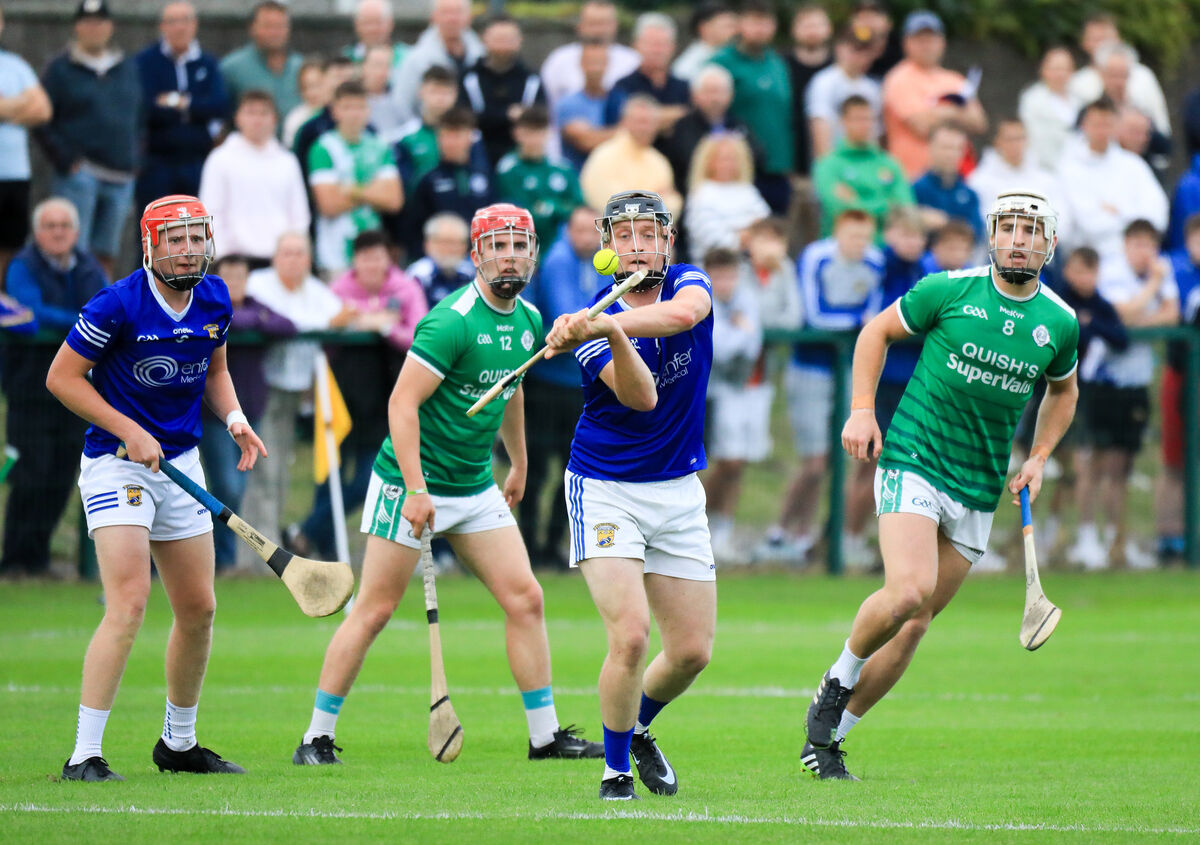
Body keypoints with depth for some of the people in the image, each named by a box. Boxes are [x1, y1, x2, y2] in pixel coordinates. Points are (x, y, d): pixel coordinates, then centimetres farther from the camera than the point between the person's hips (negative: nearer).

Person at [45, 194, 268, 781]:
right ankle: (84, 755, -19)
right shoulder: (119, 305, -19)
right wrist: (129, 431, -19)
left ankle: (178, 744, 30)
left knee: (199, 610, 11)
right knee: (129, 605, -20)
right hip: (115, 463, -7)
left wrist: (233, 416, -1)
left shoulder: (214, 300, 1)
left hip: (181, 462, 7)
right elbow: (62, 376, -13)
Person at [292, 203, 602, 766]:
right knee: (374, 610, -5)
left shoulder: (528, 320, 6)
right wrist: (416, 489, -27)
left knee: (525, 599, 2)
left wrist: (518, 463, 32)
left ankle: (545, 735, 9)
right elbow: (402, 402, -22)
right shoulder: (451, 321, -20)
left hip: (476, 487, 8)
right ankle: (317, 736, 3)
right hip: (411, 484, -8)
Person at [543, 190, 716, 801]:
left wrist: (603, 323, -45)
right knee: (630, 635, -19)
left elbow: (682, 314, -31)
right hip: (605, 490, -4)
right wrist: (612, 336, -45)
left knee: (693, 651, 6)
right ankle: (615, 769, 0)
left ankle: (638, 728, 36)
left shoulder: (689, 284, -4)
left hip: (678, 492, 4)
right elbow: (641, 397, -26)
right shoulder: (593, 322, -11)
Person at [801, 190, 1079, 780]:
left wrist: (1038, 458, 12)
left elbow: (1062, 390, 24)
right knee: (909, 591, -25)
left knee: (915, 621, 4)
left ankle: (828, 736, 16)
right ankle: (840, 679, 3)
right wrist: (862, 410, -2)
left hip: (980, 490, 4)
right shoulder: (948, 290, -6)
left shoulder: (1059, 322, 4)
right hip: (913, 461, -4)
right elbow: (877, 332, 8)